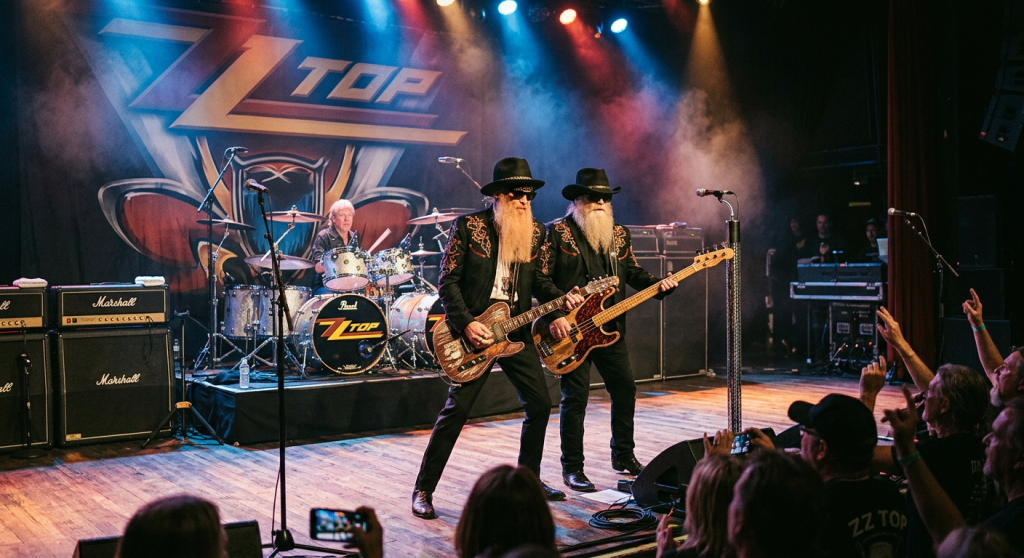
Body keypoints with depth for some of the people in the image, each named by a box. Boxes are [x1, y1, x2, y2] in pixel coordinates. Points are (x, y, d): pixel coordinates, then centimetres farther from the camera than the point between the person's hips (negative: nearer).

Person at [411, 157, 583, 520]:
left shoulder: (535, 231, 9)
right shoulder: (468, 226, -8)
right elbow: (448, 282, -8)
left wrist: (563, 299, -4)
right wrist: (466, 323, -18)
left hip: (516, 331, 6)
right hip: (474, 331, -6)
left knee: (540, 404, 9)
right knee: (456, 410, -8)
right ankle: (423, 490, 4)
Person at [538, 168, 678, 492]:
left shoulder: (619, 234, 12)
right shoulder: (558, 233, -6)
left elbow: (633, 273, 16)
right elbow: (540, 280, -10)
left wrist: (657, 285, -3)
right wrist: (554, 317, -18)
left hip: (610, 329, 6)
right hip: (571, 330, -6)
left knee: (625, 391, 11)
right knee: (575, 398, -3)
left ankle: (623, 456, 29)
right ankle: (572, 468, 8)